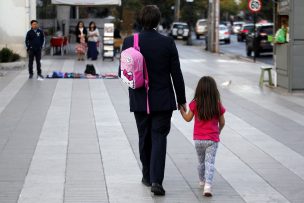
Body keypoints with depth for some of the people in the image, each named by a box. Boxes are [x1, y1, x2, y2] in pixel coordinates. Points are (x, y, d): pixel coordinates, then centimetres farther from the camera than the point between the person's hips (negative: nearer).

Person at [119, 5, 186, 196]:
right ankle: (156, 180, -10)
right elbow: (177, 74, -6)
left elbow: (123, 72, 0)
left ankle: (147, 177, 26)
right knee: (159, 138, 2)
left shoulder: (129, 42, -7)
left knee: (144, 138, 16)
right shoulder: (168, 43, -9)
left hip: (140, 100, 2)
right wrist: (181, 100, 4)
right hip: (163, 100, -1)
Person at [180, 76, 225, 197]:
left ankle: (202, 181, 38)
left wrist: (181, 110, 19)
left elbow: (188, 118, 2)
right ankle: (207, 186, -17)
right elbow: (222, 122, 1)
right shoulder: (218, 105, -7)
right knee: (210, 163, -3)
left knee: (201, 161, 21)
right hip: (212, 139, -2)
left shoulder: (195, 104, -8)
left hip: (198, 139, 2)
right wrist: (219, 130, 22)